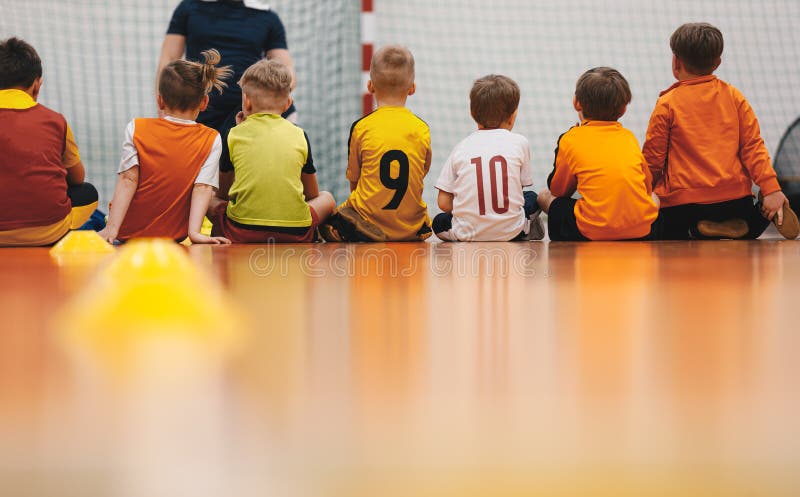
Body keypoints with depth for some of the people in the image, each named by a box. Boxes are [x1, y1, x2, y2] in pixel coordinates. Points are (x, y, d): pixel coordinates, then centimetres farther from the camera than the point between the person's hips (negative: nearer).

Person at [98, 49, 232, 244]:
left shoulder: (136, 129, -7)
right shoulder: (211, 140, -6)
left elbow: (128, 180, -14)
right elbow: (203, 188, -16)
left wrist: (112, 228, -17)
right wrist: (194, 232, -22)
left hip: (128, 231, 1)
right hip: (173, 235, -1)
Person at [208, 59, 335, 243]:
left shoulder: (235, 135, 7)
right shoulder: (299, 135, 10)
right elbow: (312, 194, 21)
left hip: (241, 233, 0)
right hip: (295, 234, 0)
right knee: (327, 198, 26)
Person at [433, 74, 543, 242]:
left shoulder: (461, 148, 3)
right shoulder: (519, 142, 2)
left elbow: (444, 203, 2)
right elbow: (519, 188, 10)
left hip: (468, 234, 0)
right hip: (509, 231, 0)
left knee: (439, 222, 30)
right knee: (532, 198, 29)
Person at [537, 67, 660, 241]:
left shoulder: (570, 139, 5)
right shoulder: (629, 137, 13)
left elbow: (557, 190, 15)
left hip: (593, 233, -3)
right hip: (642, 231, 3)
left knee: (545, 197, 19)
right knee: (654, 198, 36)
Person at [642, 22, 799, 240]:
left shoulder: (667, 104, -3)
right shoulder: (733, 96, 6)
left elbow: (653, 159, 0)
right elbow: (753, 146, 0)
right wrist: (771, 189, -3)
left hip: (683, 202, -3)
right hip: (734, 196, 3)